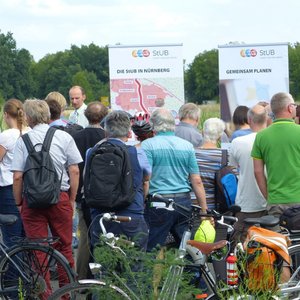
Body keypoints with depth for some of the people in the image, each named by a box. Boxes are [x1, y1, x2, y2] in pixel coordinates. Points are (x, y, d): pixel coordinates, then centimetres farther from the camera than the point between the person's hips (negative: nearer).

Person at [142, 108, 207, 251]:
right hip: (184, 202, 4)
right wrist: (204, 210, 11)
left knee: (152, 250, 1)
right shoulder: (187, 146, 8)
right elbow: (197, 181, 6)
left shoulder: (148, 145, -3)